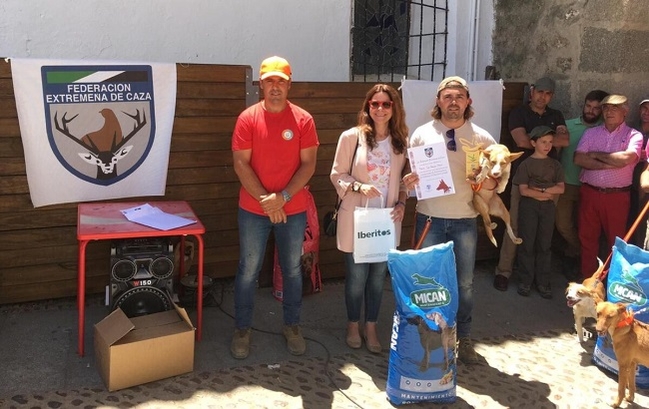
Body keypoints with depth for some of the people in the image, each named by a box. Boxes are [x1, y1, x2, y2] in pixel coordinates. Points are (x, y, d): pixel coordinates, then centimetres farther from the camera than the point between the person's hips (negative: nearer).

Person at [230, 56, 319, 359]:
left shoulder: (303, 120, -2)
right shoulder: (248, 118, -4)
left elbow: (308, 164, -5)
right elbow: (240, 164, -8)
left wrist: (283, 197, -15)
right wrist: (265, 200, -15)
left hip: (293, 210, 1)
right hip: (253, 210, -1)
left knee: (292, 269, 13)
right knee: (248, 271, 7)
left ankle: (292, 326, 29)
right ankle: (242, 329, 22)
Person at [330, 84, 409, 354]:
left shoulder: (401, 141, 3)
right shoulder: (351, 137, -8)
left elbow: (403, 179, 13)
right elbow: (337, 175, -5)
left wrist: (402, 203, -2)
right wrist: (359, 186, -21)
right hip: (356, 218, -3)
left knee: (378, 276, 11)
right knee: (357, 275, 6)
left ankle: (371, 327, 29)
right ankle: (353, 325, 29)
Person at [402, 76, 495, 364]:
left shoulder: (482, 138, 3)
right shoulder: (422, 134, 1)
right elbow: (409, 174, 5)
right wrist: (409, 181, -17)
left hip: (465, 220, 1)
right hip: (429, 218, -1)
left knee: (464, 283, 10)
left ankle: (463, 339, 26)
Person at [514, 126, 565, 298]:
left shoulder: (555, 164, 8)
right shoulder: (526, 164, -3)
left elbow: (560, 188, 0)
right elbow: (523, 190, -10)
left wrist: (541, 189, -13)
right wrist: (548, 193, -8)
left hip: (548, 207, 3)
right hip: (529, 206, -3)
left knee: (545, 244, 6)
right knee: (527, 244, 1)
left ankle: (543, 282, 13)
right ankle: (525, 281, 9)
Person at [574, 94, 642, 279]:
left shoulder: (634, 135, -1)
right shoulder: (590, 133, 8)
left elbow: (626, 158, -20)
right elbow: (578, 159, -5)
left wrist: (596, 155, -8)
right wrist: (609, 164, -13)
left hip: (617, 196, -3)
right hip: (589, 193, 3)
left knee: (616, 240, 6)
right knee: (587, 237, 10)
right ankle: (587, 277, 22)